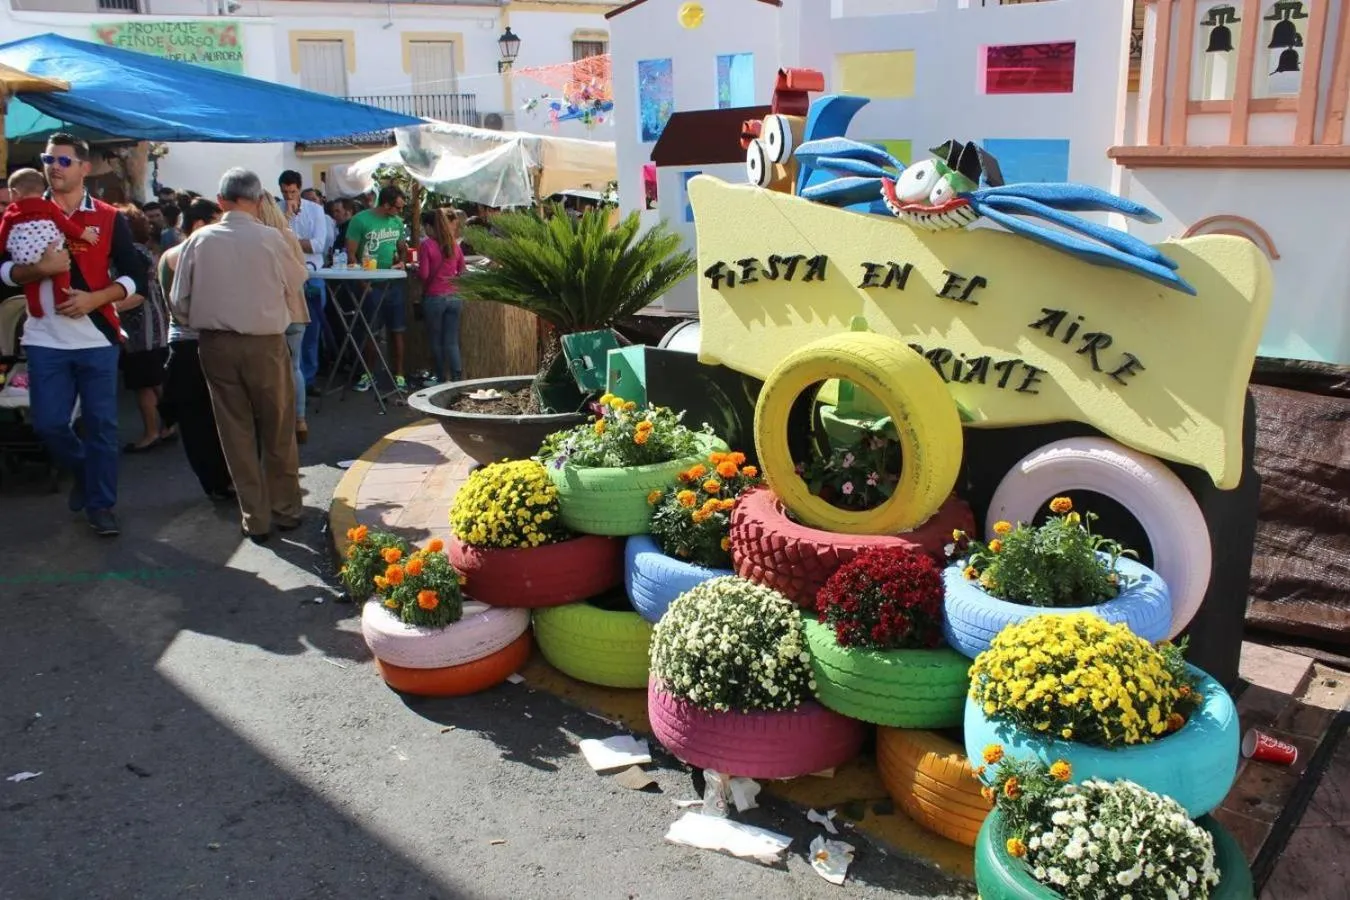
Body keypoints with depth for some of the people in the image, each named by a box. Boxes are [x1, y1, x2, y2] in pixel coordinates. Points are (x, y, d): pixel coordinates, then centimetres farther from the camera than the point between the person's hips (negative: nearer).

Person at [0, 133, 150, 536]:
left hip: (97, 338, -1)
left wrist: (94, 298, -15)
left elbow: (134, 276, 0)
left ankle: (101, 505, 13)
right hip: (45, 339, 2)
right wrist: (40, 268, -17)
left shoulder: (110, 218, 2)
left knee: (101, 424, 2)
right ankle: (83, 469, 31)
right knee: (48, 423, 2)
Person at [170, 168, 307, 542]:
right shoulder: (270, 238, -10)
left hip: (215, 345, 2)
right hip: (265, 344, -2)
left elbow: (179, 302, 1)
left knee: (236, 433, 9)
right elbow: (296, 282, 6)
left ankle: (255, 519, 14)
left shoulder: (198, 240, -3)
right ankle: (286, 510, 21)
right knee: (278, 431, 12)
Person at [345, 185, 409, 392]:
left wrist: (401, 261, -2)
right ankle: (368, 375, 20)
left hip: (393, 283, 4)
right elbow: (351, 254, -8)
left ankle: (399, 375, 15)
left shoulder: (397, 222, 6)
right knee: (371, 332, 5)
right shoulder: (361, 220, -9)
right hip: (371, 285, -4)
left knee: (397, 331, 6)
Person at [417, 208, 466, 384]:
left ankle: (441, 378, 17)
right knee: (452, 342, 6)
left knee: (436, 341, 10)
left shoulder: (426, 245, -10)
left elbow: (423, 275, -12)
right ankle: (457, 378, 0)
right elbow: (462, 271, 13)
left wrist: (415, 268, 8)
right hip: (454, 297, 4)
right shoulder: (454, 244, 5)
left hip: (434, 297, -4)